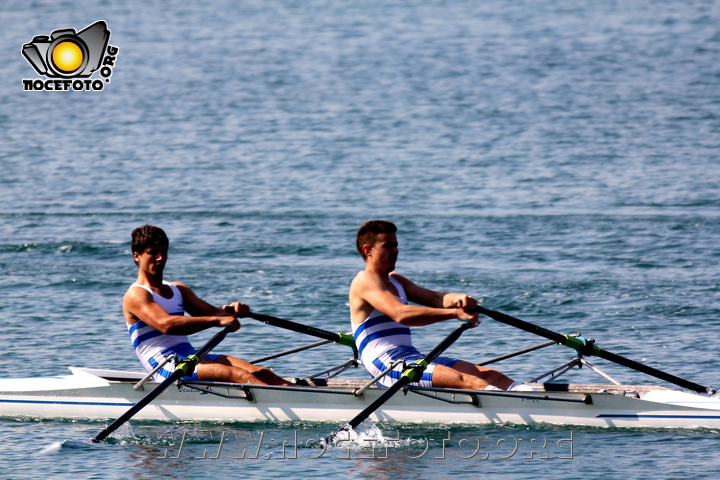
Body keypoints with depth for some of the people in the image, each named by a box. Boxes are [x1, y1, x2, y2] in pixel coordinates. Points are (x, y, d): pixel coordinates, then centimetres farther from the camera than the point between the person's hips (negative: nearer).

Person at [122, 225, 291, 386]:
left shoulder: (178, 290, 22)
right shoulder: (135, 295, -5)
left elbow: (211, 312, 12)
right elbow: (165, 325, -23)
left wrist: (230, 310, -13)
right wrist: (217, 320, -28)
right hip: (165, 368, -8)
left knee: (261, 373, -11)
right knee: (238, 375, -28)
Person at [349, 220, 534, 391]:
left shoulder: (394, 281, 25)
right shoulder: (365, 281, -6)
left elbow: (434, 298, 11)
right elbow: (400, 314, -23)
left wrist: (458, 299, -14)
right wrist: (454, 313, -28)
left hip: (411, 357, 9)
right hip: (386, 363, -9)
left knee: (488, 375, -9)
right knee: (465, 380, -28)